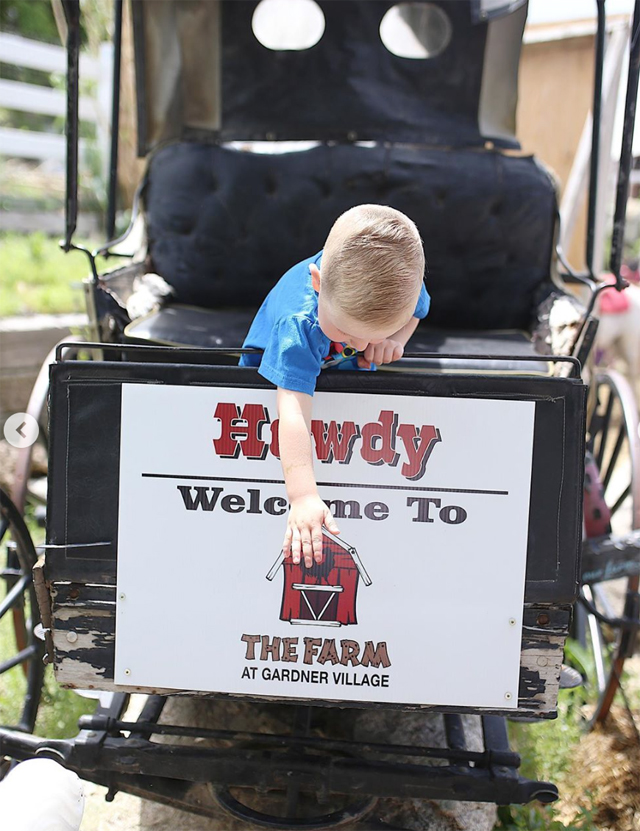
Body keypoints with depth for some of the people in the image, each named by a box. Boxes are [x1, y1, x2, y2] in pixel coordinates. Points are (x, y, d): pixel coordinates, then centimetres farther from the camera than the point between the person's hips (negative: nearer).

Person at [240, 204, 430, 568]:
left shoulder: (400, 278, -35)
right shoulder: (298, 325, -48)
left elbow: (417, 311, -8)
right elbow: (294, 411, -53)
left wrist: (394, 338, -30)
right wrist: (303, 496, -62)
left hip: (352, 368, 3)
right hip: (277, 363, -2)